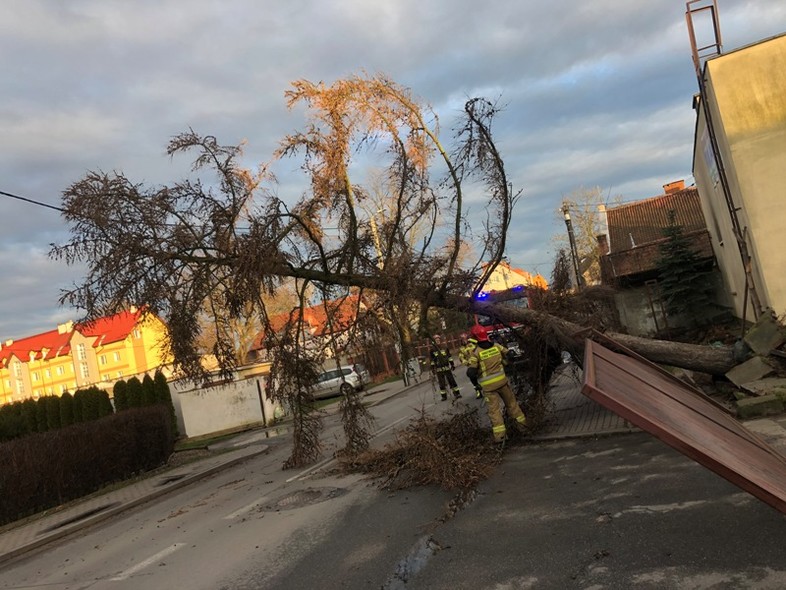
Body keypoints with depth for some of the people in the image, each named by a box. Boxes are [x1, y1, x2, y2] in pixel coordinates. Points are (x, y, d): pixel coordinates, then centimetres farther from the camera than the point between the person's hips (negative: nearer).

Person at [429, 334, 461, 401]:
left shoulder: (444, 348, 7)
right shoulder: (432, 350, -1)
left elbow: (449, 357, 11)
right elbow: (432, 361, 1)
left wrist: (452, 364, 9)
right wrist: (433, 369, -2)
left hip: (447, 368, 2)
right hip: (439, 369, -2)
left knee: (452, 380, 2)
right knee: (442, 383, 2)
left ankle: (457, 393, 7)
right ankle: (444, 396, 12)